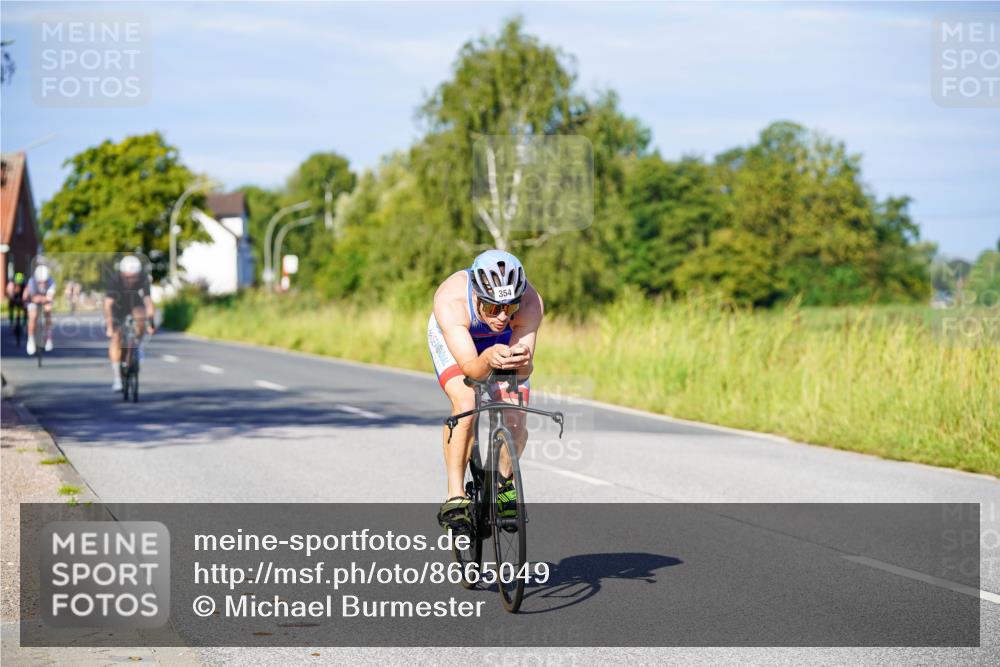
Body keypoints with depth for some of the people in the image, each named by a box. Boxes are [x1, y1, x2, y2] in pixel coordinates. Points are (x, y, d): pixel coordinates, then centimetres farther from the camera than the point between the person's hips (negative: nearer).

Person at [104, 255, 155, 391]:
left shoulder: (143, 279, -31)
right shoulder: (115, 280, -34)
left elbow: (148, 300, -37)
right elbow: (108, 304, -41)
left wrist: (151, 322, -48)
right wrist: (109, 326, -50)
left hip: (135, 304, 1)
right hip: (118, 307, -1)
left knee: (140, 317, -33)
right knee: (115, 338, -13)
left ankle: (138, 345, -3)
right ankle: (117, 378, -9)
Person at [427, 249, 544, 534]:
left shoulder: (530, 303, -37)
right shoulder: (450, 300, -41)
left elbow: (525, 370, -38)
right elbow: (471, 368, -44)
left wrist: (522, 361, -61)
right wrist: (489, 360, -66)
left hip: (505, 341, 2)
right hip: (452, 338, -2)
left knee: (515, 423, -13)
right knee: (465, 402, -29)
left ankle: (505, 480, 19)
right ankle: (455, 497, -18)